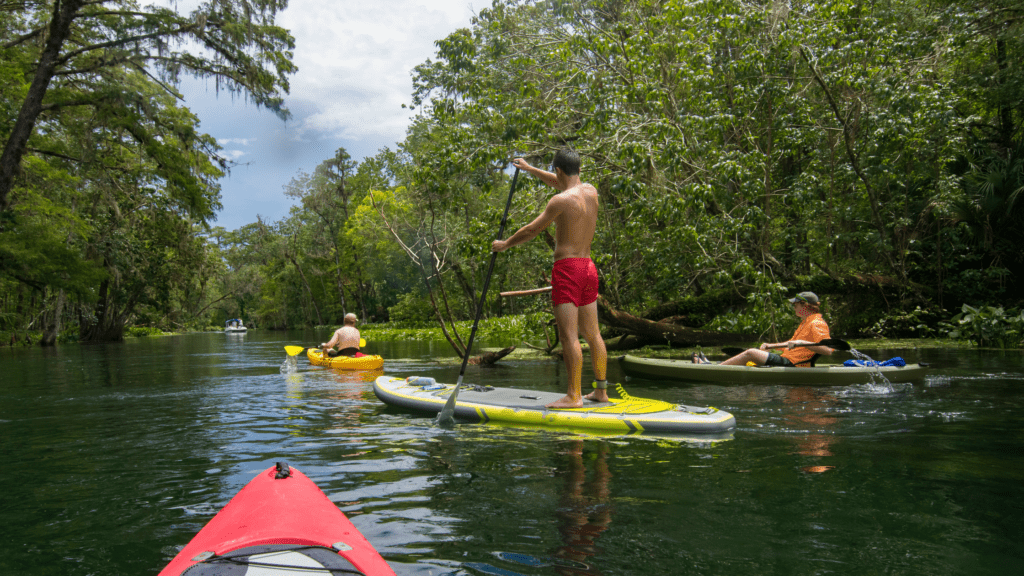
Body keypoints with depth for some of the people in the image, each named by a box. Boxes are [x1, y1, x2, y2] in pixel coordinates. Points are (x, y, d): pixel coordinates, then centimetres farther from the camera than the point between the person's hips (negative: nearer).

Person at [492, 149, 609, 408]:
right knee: (592, 334, 12)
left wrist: (505, 244, 11)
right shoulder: (591, 192, 10)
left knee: (569, 336, -7)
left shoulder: (561, 200, -13)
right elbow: (560, 183, 29)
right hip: (589, 268, 8)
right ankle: (601, 391, 18)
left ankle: (574, 396, -6)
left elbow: (531, 231, -6)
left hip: (567, 269, -8)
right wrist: (529, 168, 39)